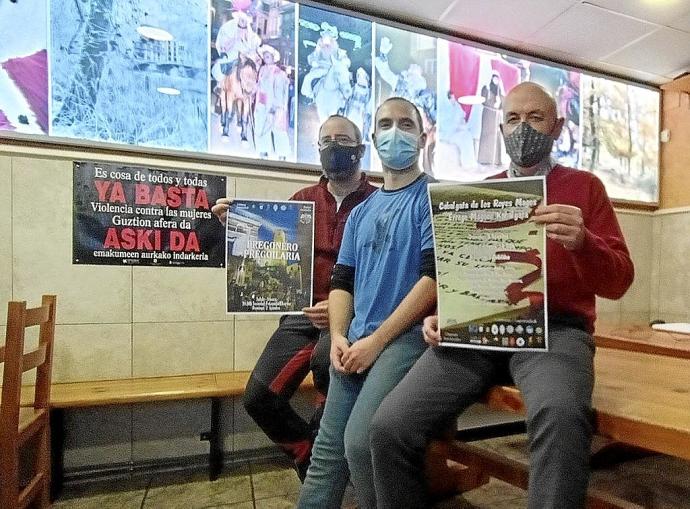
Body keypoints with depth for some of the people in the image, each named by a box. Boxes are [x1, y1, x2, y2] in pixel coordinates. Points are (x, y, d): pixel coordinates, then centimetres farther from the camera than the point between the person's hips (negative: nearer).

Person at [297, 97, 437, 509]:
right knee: (328, 451, 6)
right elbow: (342, 280, 15)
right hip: (354, 344, 6)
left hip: (406, 337, -5)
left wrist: (376, 339, -15)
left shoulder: (432, 196, -1)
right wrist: (339, 336, -2)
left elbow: (435, 276, -13)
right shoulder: (362, 212, 18)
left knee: (360, 443, -17)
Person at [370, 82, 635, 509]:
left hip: (555, 327, -1)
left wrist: (581, 242, -17)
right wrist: (441, 314, -1)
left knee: (561, 416, -38)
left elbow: (618, 281, 5)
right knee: (390, 426, -18)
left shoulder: (584, 187, 11)